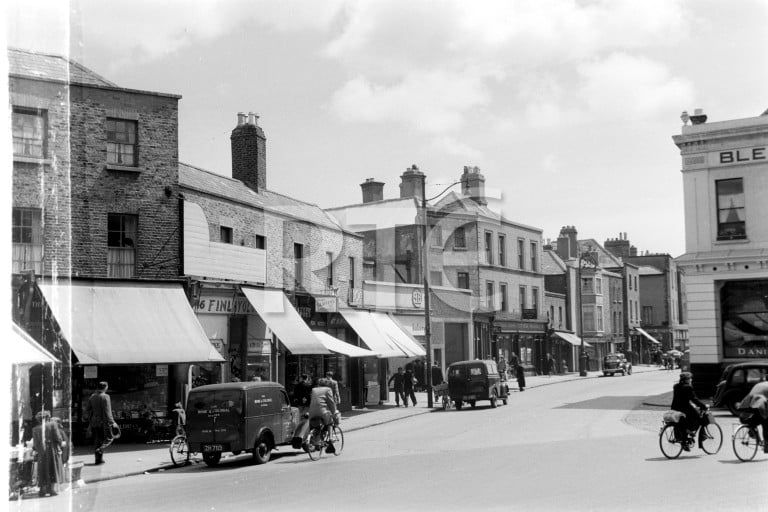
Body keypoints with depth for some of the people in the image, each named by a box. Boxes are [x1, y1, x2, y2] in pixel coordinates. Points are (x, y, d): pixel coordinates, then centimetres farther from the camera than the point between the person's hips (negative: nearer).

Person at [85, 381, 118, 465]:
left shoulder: (92, 397, 8)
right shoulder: (105, 397, -13)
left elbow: (87, 410, 13)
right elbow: (107, 411, -17)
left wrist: (90, 421, 22)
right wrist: (112, 422, -12)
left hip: (94, 422, 6)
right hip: (103, 422, -6)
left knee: (97, 440, 11)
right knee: (108, 439, 6)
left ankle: (98, 459, 11)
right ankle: (100, 450, -17)